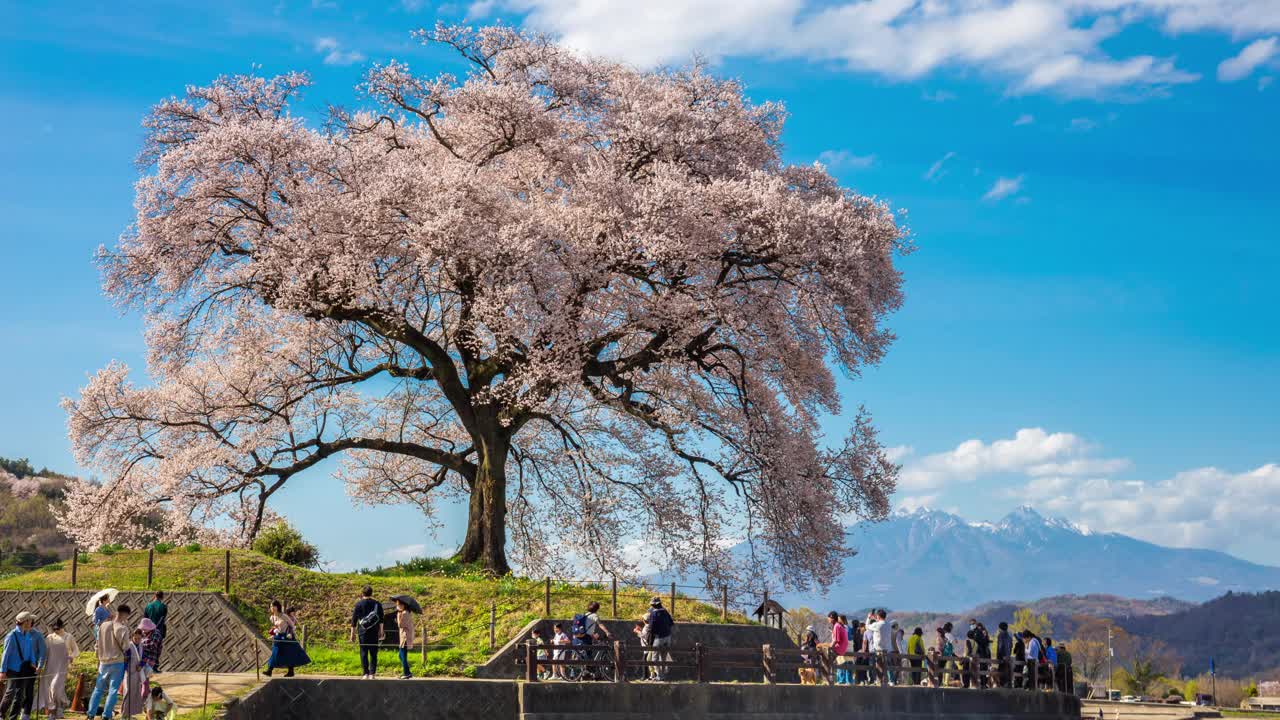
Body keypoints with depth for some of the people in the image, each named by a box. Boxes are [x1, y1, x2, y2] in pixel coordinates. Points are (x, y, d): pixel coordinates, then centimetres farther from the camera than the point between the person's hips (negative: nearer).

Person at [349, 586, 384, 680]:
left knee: (364, 652, 2)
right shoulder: (377, 604, 6)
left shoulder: (359, 604, 0)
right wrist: (381, 632, 13)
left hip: (363, 631, -2)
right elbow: (381, 620, 7)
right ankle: (372, 673, 2)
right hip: (374, 632, 2)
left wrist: (353, 633, 7)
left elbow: (354, 619, 2)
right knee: (373, 653, 6)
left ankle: (366, 673, -4)